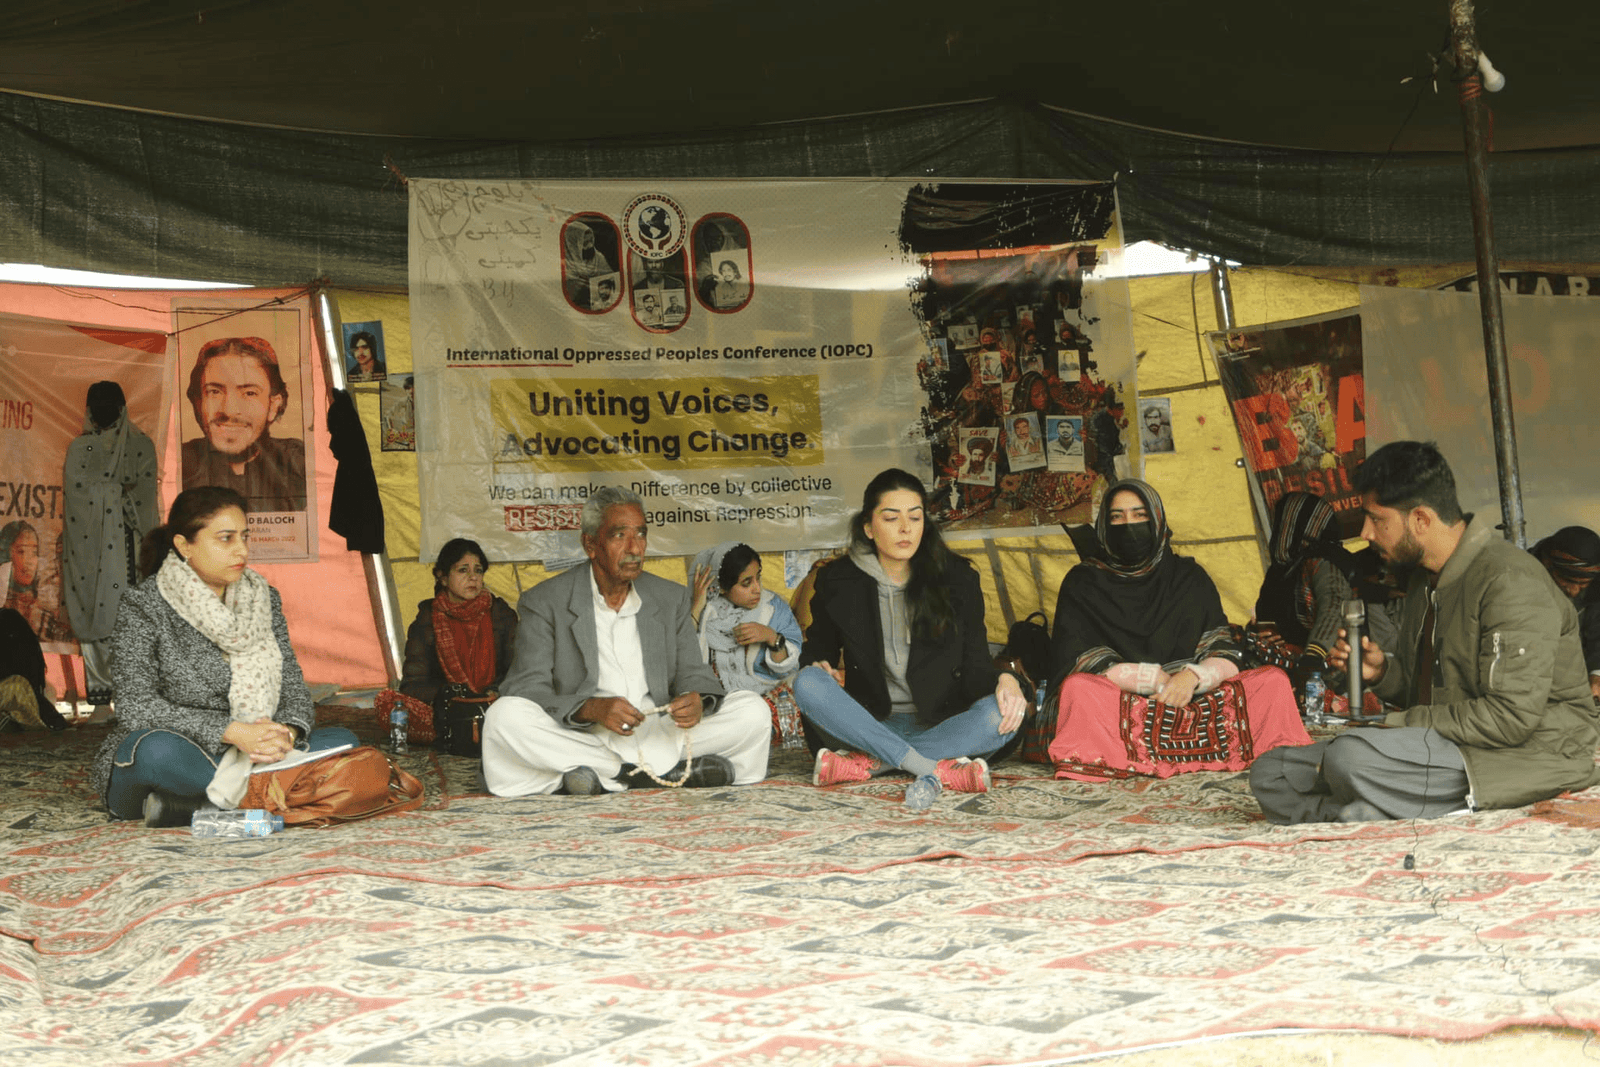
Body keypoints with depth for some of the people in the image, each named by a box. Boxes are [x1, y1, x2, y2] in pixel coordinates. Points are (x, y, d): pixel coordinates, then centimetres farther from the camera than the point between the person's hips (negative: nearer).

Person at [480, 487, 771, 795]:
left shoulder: (672, 599, 15)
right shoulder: (544, 603, 1)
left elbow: (694, 674, 12)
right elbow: (526, 691, -7)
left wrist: (697, 702, -15)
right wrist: (591, 709, -27)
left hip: (659, 736, 3)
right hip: (581, 741, -3)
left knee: (753, 709, -15)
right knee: (503, 716, -32)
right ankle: (669, 771, -29)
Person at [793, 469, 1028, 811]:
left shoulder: (957, 579, 3)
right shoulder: (838, 581, 4)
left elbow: (975, 664, 2)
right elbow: (818, 646, 18)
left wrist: (1003, 680, -22)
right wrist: (820, 665, -7)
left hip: (941, 727, -1)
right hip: (871, 725, 1)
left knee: (1000, 713, -31)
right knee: (808, 683, -27)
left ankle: (868, 765, -33)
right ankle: (938, 769, -37)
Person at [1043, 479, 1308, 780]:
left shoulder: (1190, 577, 15)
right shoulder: (1083, 583, 9)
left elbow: (1224, 656, 5)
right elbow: (1085, 663, -4)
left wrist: (1193, 676, -17)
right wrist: (1154, 678, -14)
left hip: (1193, 700, 3)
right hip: (1116, 708, -3)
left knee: (1273, 680, -17)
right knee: (1078, 688, -34)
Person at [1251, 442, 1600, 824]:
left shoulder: (1509, 582, -16)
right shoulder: (1428, 577, 14)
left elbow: (1512, 717, -23)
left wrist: (1398, 724, -17)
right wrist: (1381, 671, 3)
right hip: (1446, 744, 10)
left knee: (1350, 757, -36)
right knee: (1268, 773, -3)